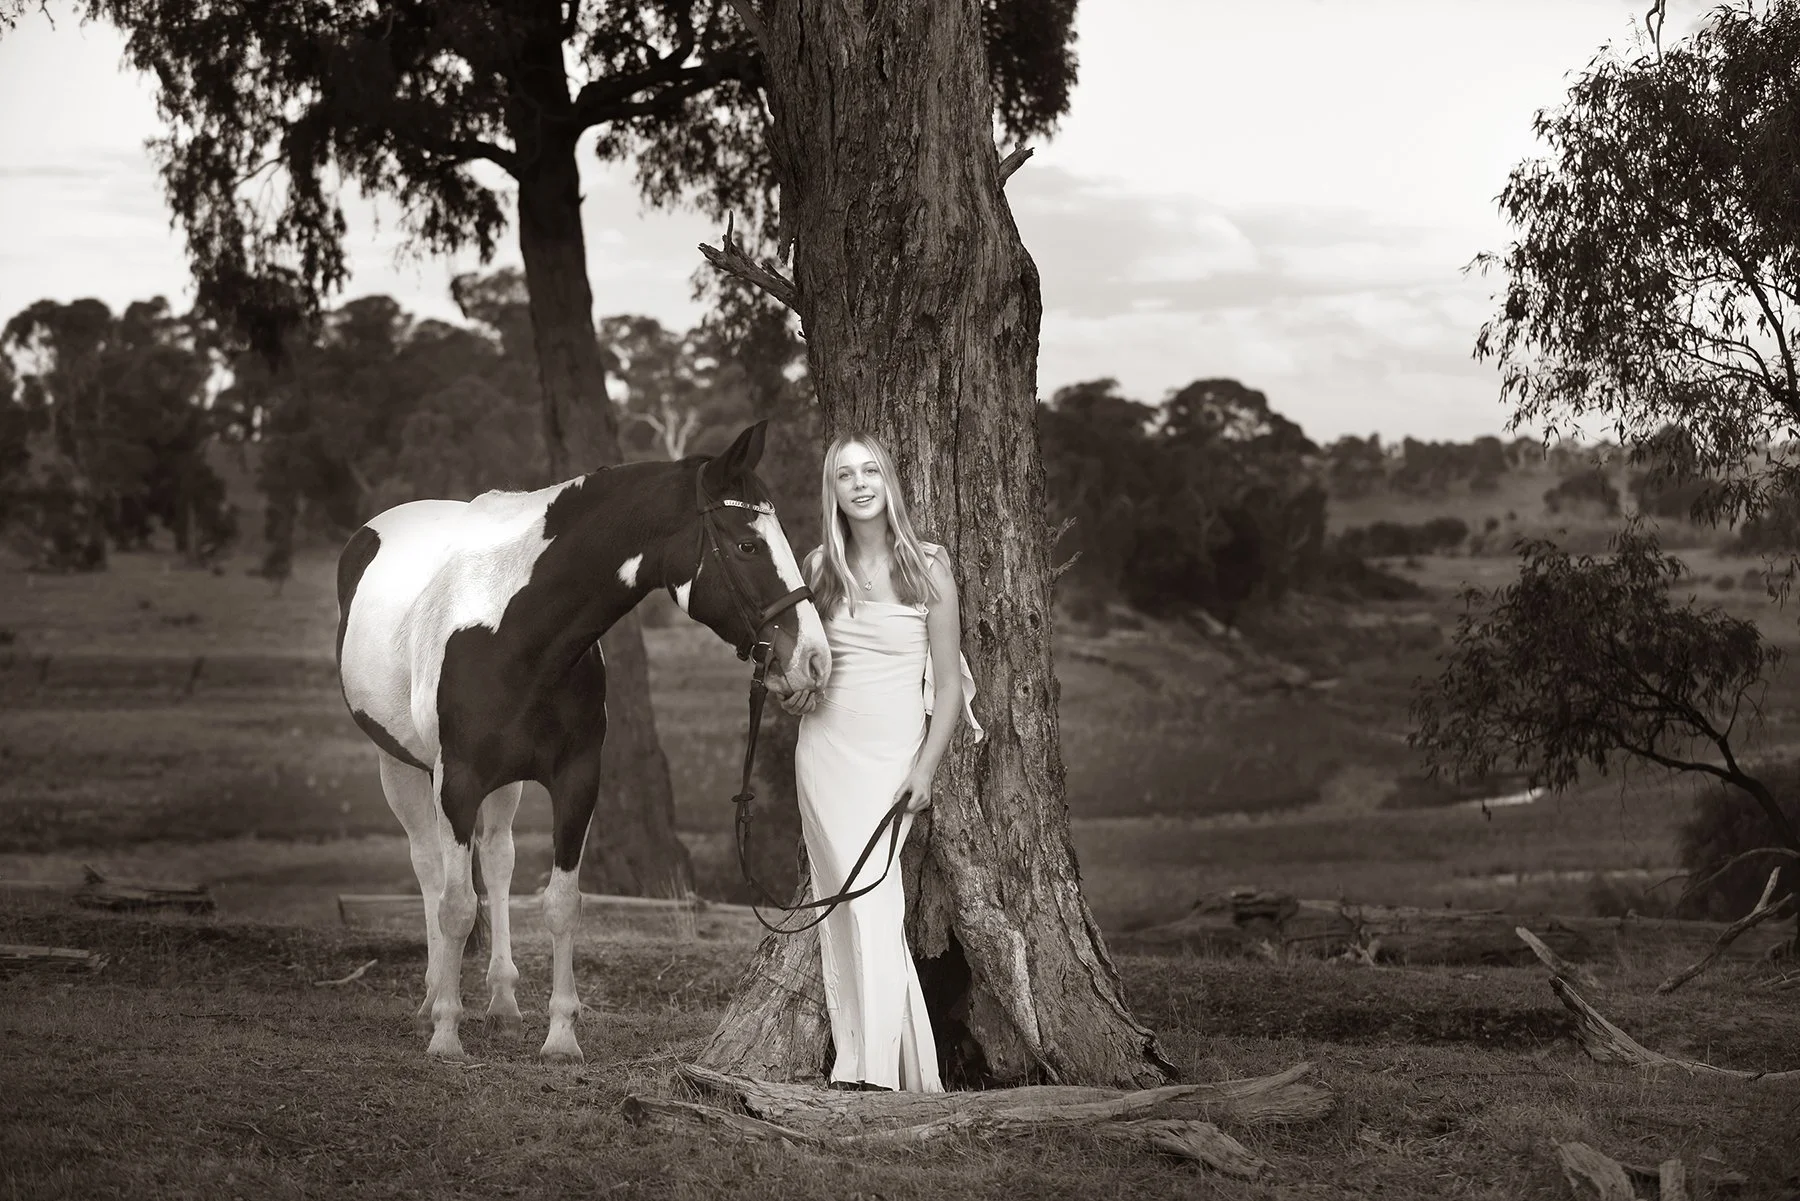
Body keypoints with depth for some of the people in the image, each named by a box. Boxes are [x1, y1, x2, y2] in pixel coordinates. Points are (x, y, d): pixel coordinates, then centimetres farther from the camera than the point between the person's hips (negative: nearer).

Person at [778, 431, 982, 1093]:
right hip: (824, 747, 3)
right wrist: (790, 691, 2)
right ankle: (856, 1058, 5)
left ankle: (873, 1065, -17)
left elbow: (949, 683, -1)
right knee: (842, 902, 1)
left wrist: (926, 767, -9)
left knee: (872, 900, -15)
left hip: (892, 756, -3)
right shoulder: (819, 568, 7)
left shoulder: (927, 568, -2)